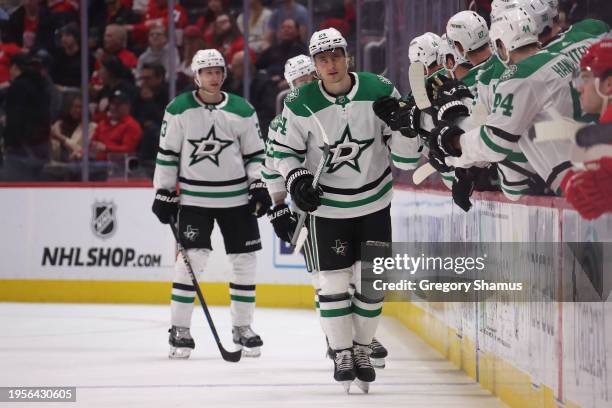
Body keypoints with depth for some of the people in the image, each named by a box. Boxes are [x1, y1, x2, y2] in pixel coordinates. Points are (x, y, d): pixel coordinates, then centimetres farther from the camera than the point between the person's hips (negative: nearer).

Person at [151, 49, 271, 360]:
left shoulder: (242, 111, 1)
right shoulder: (179, 110, -3)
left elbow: (255, 153, 8)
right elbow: (167, 153, 2)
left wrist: (259, 186, -4)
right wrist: (164, 193, -1)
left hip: (236, 197, 2)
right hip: (194, 197, -2)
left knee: (244, 260, 3)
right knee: (192, 257, -13)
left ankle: (242, 327, 18)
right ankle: (179, 329, -3)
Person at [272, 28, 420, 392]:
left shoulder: (379, 91, -12)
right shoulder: (301, 104, -12)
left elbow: (403, 151, -4)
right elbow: (286, 151, 0)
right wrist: (297, 180, -17)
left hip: (374, 202, 1)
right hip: (326, 206, -1)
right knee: (334, 281, 0)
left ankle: (362, 349, 23)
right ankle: (342, 353, 15)